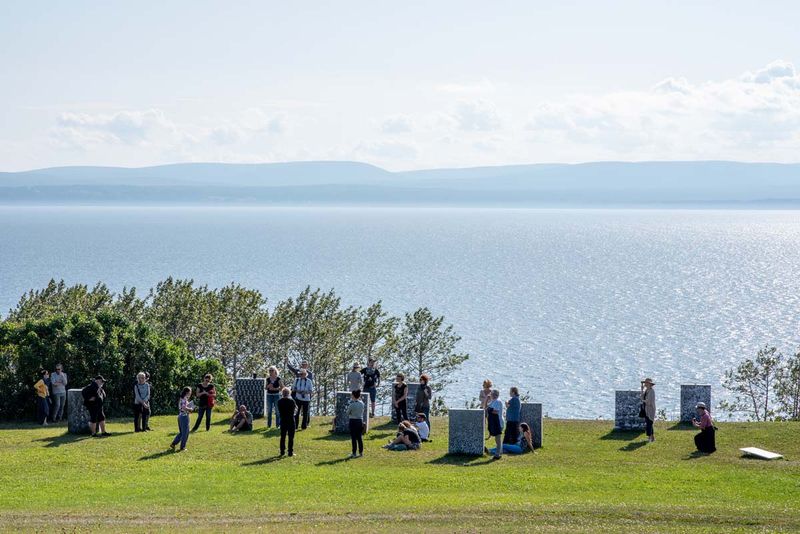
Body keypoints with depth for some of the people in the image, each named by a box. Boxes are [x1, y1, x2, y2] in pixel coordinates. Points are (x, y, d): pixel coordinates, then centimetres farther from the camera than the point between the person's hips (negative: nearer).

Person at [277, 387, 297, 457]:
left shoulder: (279, 402, -3)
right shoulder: (291, 401, -13)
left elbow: (279, 411, 3)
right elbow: (295, 410, -3)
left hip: (283, 420, 3)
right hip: (291, 420, -3)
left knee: (283, 437, 12)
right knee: (291, 437, 3)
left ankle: (282, 451, 13)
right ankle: (291, 452, 1)